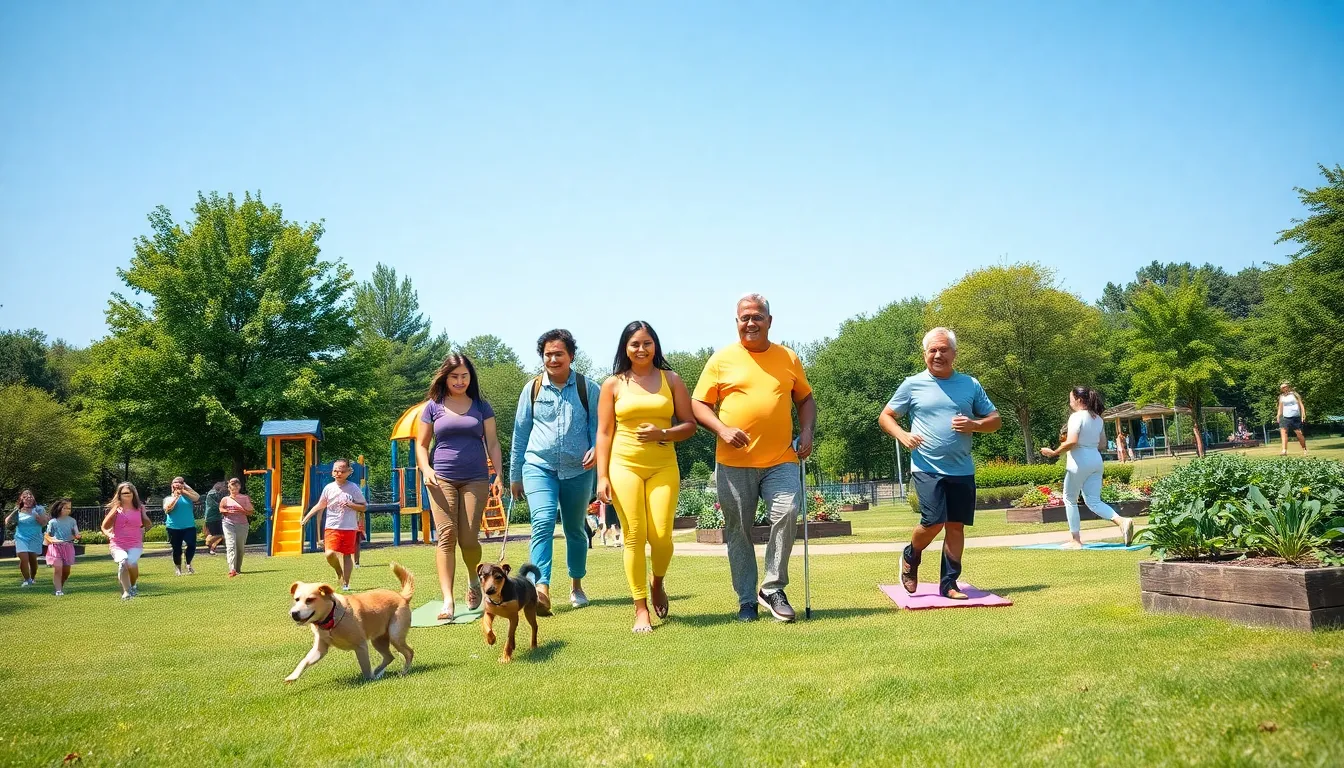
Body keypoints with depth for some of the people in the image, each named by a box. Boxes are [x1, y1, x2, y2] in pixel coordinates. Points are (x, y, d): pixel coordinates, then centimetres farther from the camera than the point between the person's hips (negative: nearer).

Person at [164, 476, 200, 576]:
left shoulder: (188, 495, 9)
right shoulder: (169, 498, 6)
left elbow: (197, 497, -10)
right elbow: (167, 509, -10)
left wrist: (184, 491, -9)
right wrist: (175, 497, -13)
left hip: (189, 526, 0)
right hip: (174, 527, 0)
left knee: (192, 545, -15)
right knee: (177, 549, 5)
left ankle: (188, 564, 7)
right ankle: (177, 568, 23)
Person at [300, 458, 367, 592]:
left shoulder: (354, 488, -2)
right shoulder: (329, 488, 4)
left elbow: (364, 507, 2)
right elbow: (319, 505, 15)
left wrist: (351, 505, -15)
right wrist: (305, 518, 11)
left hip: (349, 528, -1)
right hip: (332, 527, 1)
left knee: (347, 555, 4)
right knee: (330, 553, -16)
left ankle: (345, 583, 15)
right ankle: (339, 572, 14)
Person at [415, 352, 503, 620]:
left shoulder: (481, 406, 10)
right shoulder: (433, 407, 9)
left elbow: (492, 442, 9)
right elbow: (421, 444, 12)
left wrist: (499, 476, 0)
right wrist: (425, 469, -6)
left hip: (475, 480, 0)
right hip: (442, 479, 0)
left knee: (469, 538, -3)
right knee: (447, 536, -11)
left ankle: (473, 580, 27)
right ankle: (448, 601, -13)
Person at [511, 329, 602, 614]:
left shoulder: (587, 388, 2)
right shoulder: (532, 389, 5)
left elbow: (598, 425, 6)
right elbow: (520, 433, 11)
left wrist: (596, 449, -17)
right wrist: (515, 476, 13)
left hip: (577, 470, 1)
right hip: (539, 467, -1)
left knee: (575, 530, 12)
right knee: (542, 523, -20)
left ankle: (576, 586, 31)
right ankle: (542, 589, -30)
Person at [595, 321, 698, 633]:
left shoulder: (671, 380, 8)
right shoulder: (613, 384, 7)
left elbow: (690, 425, 7)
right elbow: (604, 432, 6)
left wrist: (662, 434, -13)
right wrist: (602, 476, -2)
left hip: (663, 466, 1)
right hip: (624, 466, 0)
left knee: (661, 536, -8)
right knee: (634, 537, -4)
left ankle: (657, 583, 25)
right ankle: (641, 610, 6)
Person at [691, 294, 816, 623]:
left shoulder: (789, 358, 11)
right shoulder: (721, 359, 3)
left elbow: (805, 398, 20)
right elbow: (698, 404, 3)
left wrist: (807, 431, 3)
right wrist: (722, 429, -13)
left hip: (781, 461, 1)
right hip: (734, 463, 0)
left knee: (787, 514, -19)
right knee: (738, 531, 5)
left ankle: (773, 589, -2)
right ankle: (746, 600, 19)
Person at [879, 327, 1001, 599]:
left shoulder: (970, 385, 9)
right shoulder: (913, 385, 3)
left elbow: (995, 419, 14)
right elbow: (885, 417, 8)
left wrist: (974, 425, -8)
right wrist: (902, 435, -11)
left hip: (962, 470, 3)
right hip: (927, 468, -3)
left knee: (956, 525, 4)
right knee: (934, 521, -14)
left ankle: (949, 584, 14)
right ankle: (911, 557, 16)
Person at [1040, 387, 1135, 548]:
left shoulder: (1076, 416, -12)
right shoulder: (1098, 418, 13)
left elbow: (1071, 442, -22)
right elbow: (1102, 444, 17)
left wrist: (1054, 452, -12)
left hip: (1079, 461, -7)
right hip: (1096, 460, 8)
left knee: (1069, 499, 8)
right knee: (1093, 501, 9)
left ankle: (1076, 541, 10)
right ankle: (1122, 521, -14)